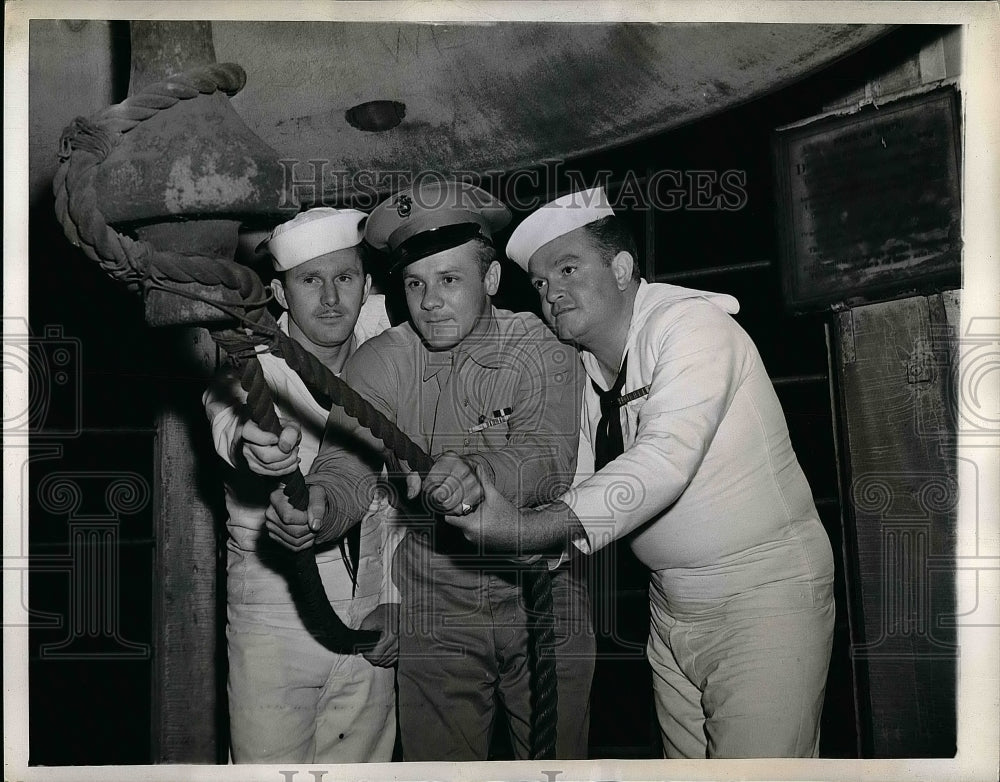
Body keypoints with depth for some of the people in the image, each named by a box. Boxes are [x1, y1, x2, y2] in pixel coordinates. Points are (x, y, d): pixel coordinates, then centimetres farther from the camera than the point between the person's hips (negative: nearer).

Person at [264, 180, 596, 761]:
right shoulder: (380, 361, -4)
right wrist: (316, 508, -38)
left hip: (543, 602, 0)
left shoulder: (544, 350, -8)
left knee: (555, 762, 13)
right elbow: (348, 465, -15)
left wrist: (479, 473, -46)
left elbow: (550, 458, -24)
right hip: (434, 618, 1)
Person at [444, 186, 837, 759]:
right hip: (670, 605, 7)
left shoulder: (690, 321, -16)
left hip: (766, 591, -7)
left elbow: (666, 459, -31)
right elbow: (582, 493, 7)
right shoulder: (587, 367, 8)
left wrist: (532, 529, -36)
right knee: (686, 763, 14)